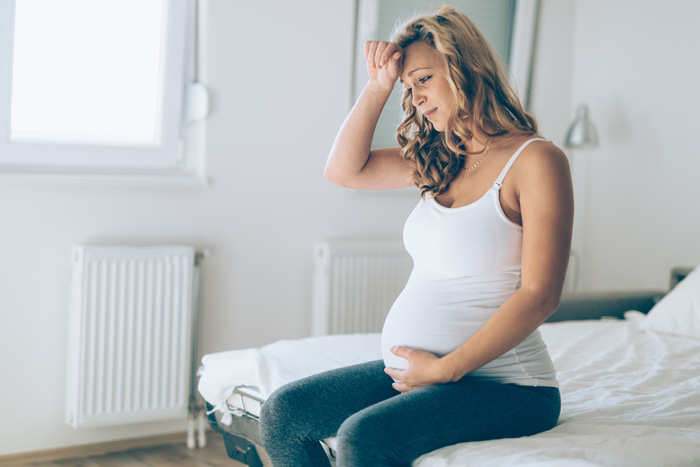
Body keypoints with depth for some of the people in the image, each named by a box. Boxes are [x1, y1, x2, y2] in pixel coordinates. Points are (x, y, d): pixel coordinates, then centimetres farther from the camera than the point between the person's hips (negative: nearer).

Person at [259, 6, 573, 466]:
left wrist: (445, 369, -16)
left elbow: (539, 295, -16)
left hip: (501, 382, -8)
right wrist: (379, 85, 7)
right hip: (413, 368, 8)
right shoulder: (442, 162, 14)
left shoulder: (537, 160, -10)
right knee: (282, 413, -4)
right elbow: (345, 169, 17)